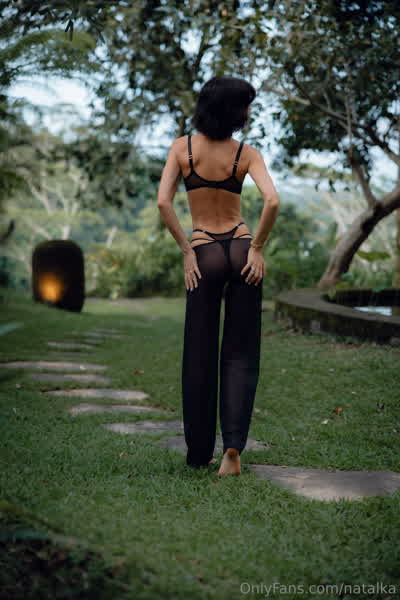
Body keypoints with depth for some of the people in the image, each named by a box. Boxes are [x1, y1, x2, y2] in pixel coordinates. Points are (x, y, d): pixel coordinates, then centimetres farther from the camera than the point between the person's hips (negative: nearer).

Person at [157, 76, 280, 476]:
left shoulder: (182, 147, 1)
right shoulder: (246, 153, -2)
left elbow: (163, 203, -9)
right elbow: (272, 200, -17)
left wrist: (186, 251, -3)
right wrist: (257, 247, -6)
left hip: (202, 255, 1)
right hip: (242, 252, 0)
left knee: (199, 355, 9)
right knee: (240, 353, 6)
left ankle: (199, 453, 17)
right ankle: (233, 445, -9)